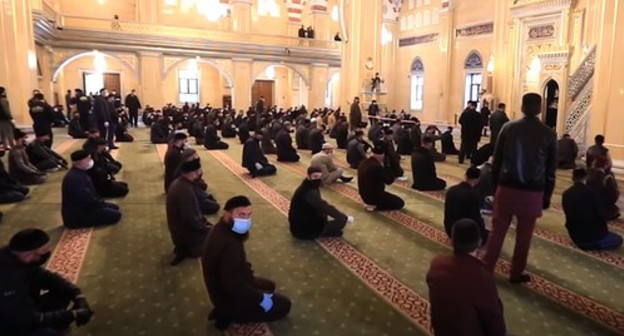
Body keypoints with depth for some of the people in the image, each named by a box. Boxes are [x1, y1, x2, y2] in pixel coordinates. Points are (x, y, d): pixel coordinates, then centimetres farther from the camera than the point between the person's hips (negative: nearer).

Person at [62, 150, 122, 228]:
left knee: (114, 207, 19)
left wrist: (101, 202, 5)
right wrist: (102, 204, -12)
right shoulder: (75, 178, -28)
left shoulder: (81, 173, 6)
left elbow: (91, 193, 17)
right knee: (115, 215, -12)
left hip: (83, 207, 11)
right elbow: (87, 200, -28)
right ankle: (83, 222, -4)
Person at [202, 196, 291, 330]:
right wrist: (261, 298, -22)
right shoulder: (228, 245, -38)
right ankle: (230, 314, 0)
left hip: (223, 288, 10)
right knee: (284, 305, 1)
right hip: (230, 297, -9)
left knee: (269, 286, 28)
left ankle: (227, 312, 13)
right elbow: (233, 285, -34)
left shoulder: (222, 229, -5)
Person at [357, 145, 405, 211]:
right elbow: (389, 181, -14)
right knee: (400, 203, 2)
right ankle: (374, 205, -2)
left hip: (364, 195, 9)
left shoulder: (364, 162, 0)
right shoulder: (377, 166, -27)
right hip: (373, 196, -9)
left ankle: (372, 203, 16)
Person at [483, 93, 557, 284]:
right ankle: (516, 274, 22)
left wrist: (495, 184, 11)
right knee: (524, 235, 11)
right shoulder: (549, 134, -3)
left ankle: (486, 269, 15)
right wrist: (547, 196, 10)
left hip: (507, 188, 1)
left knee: (497, 231, 10)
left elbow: (496, 160, 2)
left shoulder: (508, 128, -1)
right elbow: (551, 170, 2)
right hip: (532, 192, -1)